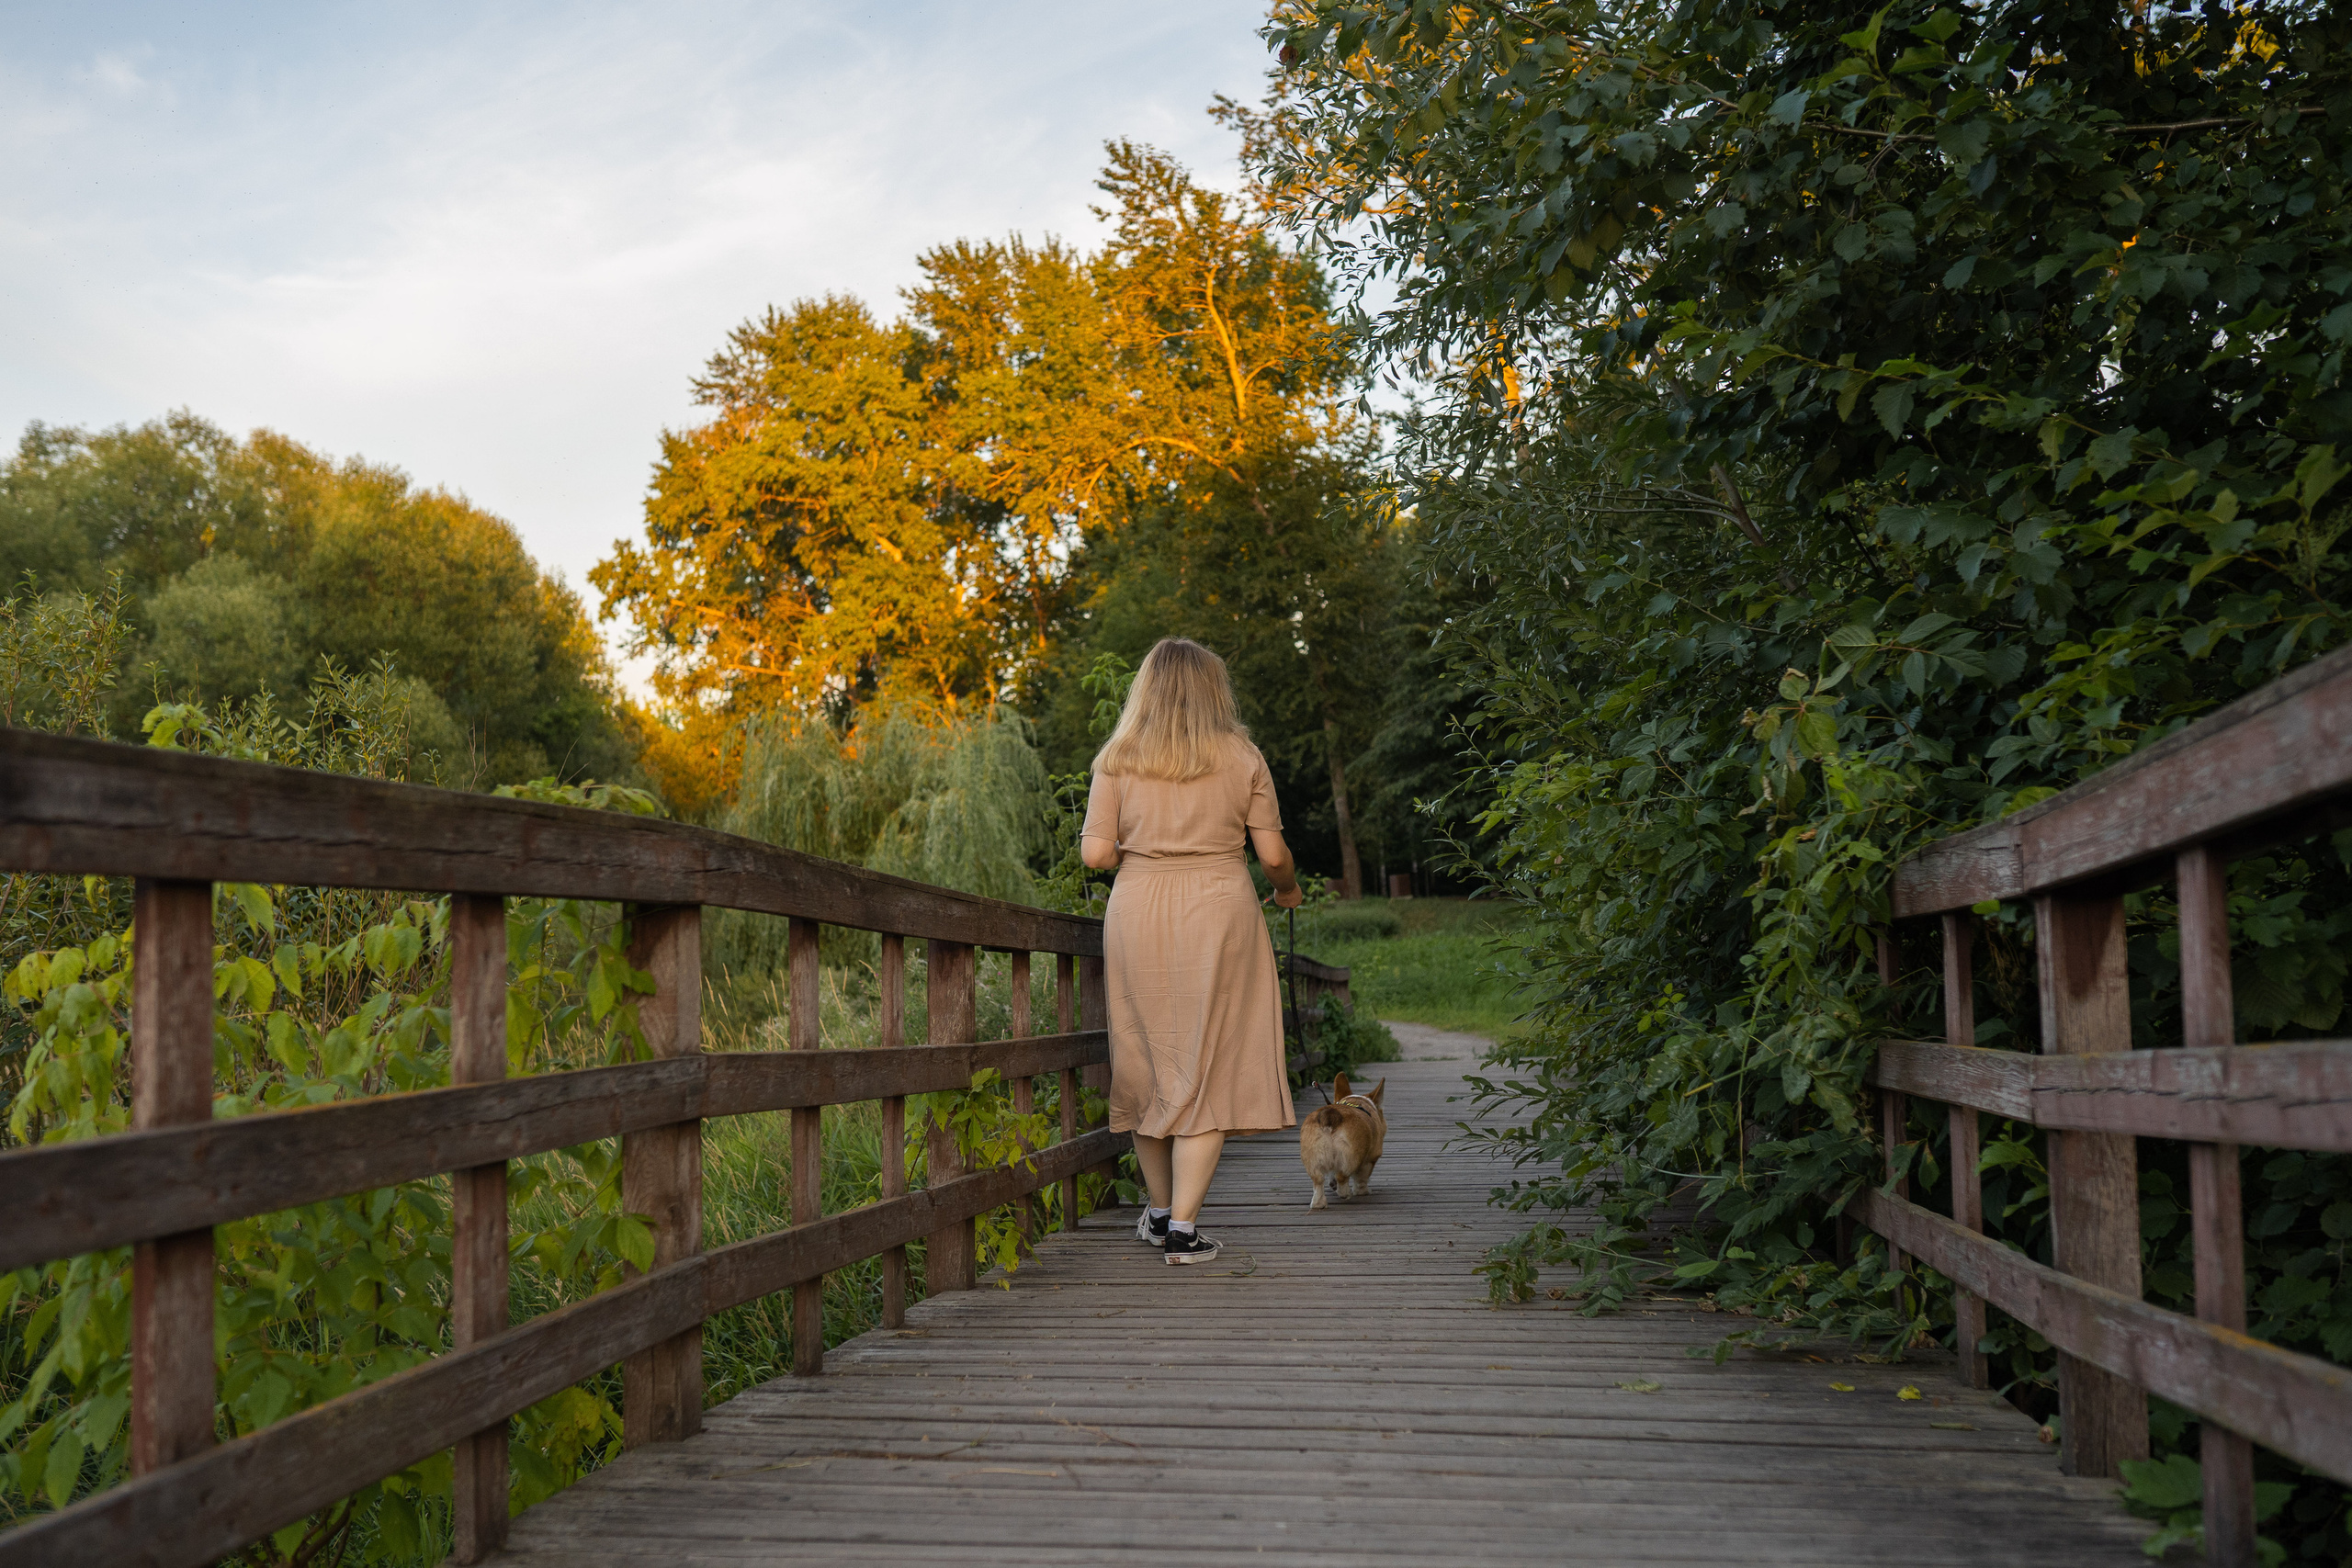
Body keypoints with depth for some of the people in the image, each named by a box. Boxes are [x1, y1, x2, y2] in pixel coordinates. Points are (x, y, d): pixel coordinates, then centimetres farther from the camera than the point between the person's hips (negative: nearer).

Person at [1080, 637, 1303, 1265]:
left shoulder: (1117, 760, 3)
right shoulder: (1242, 758, 2)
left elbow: (1096, 854, -2)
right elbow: (1273, 854, 1)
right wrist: (1288, 887, 23)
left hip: (1137, 914, 2)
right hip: (1219, 913, -1)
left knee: (1148, 1059, 13)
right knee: (1209, 1067, 1)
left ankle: (1160, 1211, 26)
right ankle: (1183, 1226, -4)